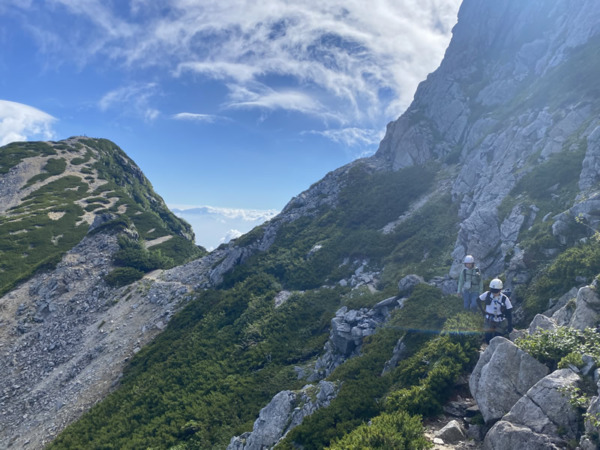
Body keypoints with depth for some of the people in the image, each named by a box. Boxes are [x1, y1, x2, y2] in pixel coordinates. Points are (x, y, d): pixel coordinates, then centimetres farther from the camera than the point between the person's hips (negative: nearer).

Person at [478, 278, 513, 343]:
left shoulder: (505, 299, -16)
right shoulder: (487, 295, -12)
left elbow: (509, 313, -9)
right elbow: (479, 300, 8)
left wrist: (510, 326, -10)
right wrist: (483, 311, 4)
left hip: (500, 323, -1)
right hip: (489, 321, 1)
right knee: (488, 339, -1)